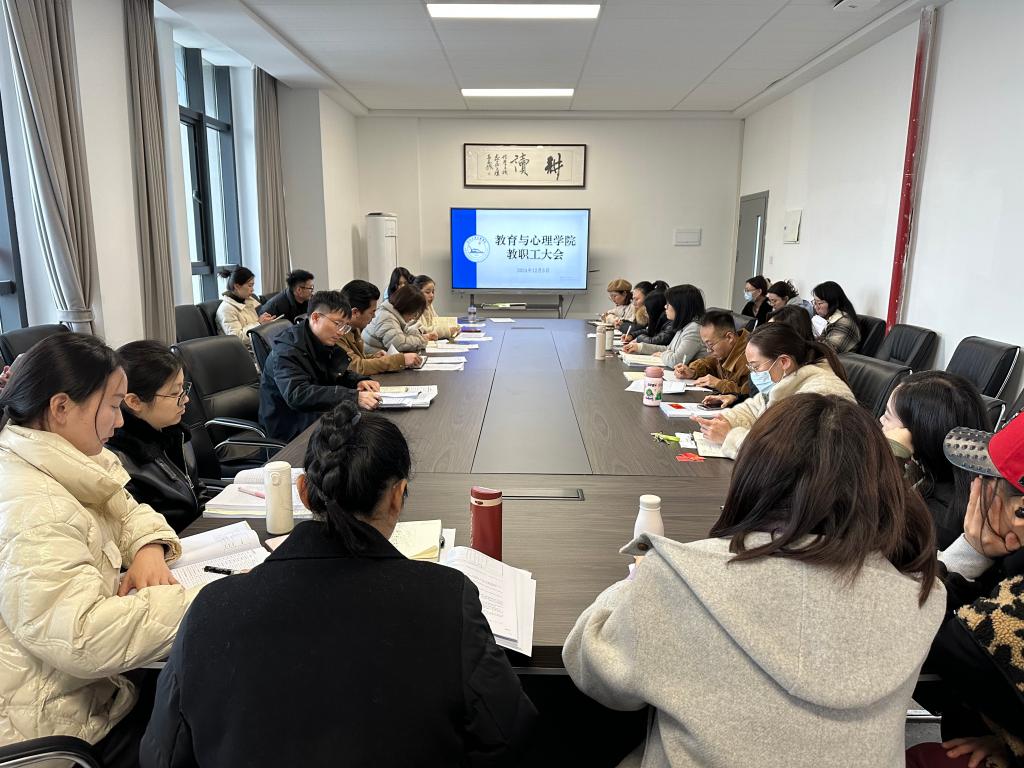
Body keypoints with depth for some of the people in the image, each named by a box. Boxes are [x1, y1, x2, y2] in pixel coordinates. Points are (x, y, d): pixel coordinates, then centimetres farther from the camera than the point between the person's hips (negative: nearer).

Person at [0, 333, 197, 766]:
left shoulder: (59, 469, 1)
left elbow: (127, 513, 13)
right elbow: (84, 639, -36)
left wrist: (150, 548, -10)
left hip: (91, 678, 9)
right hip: (60, 725, -8)